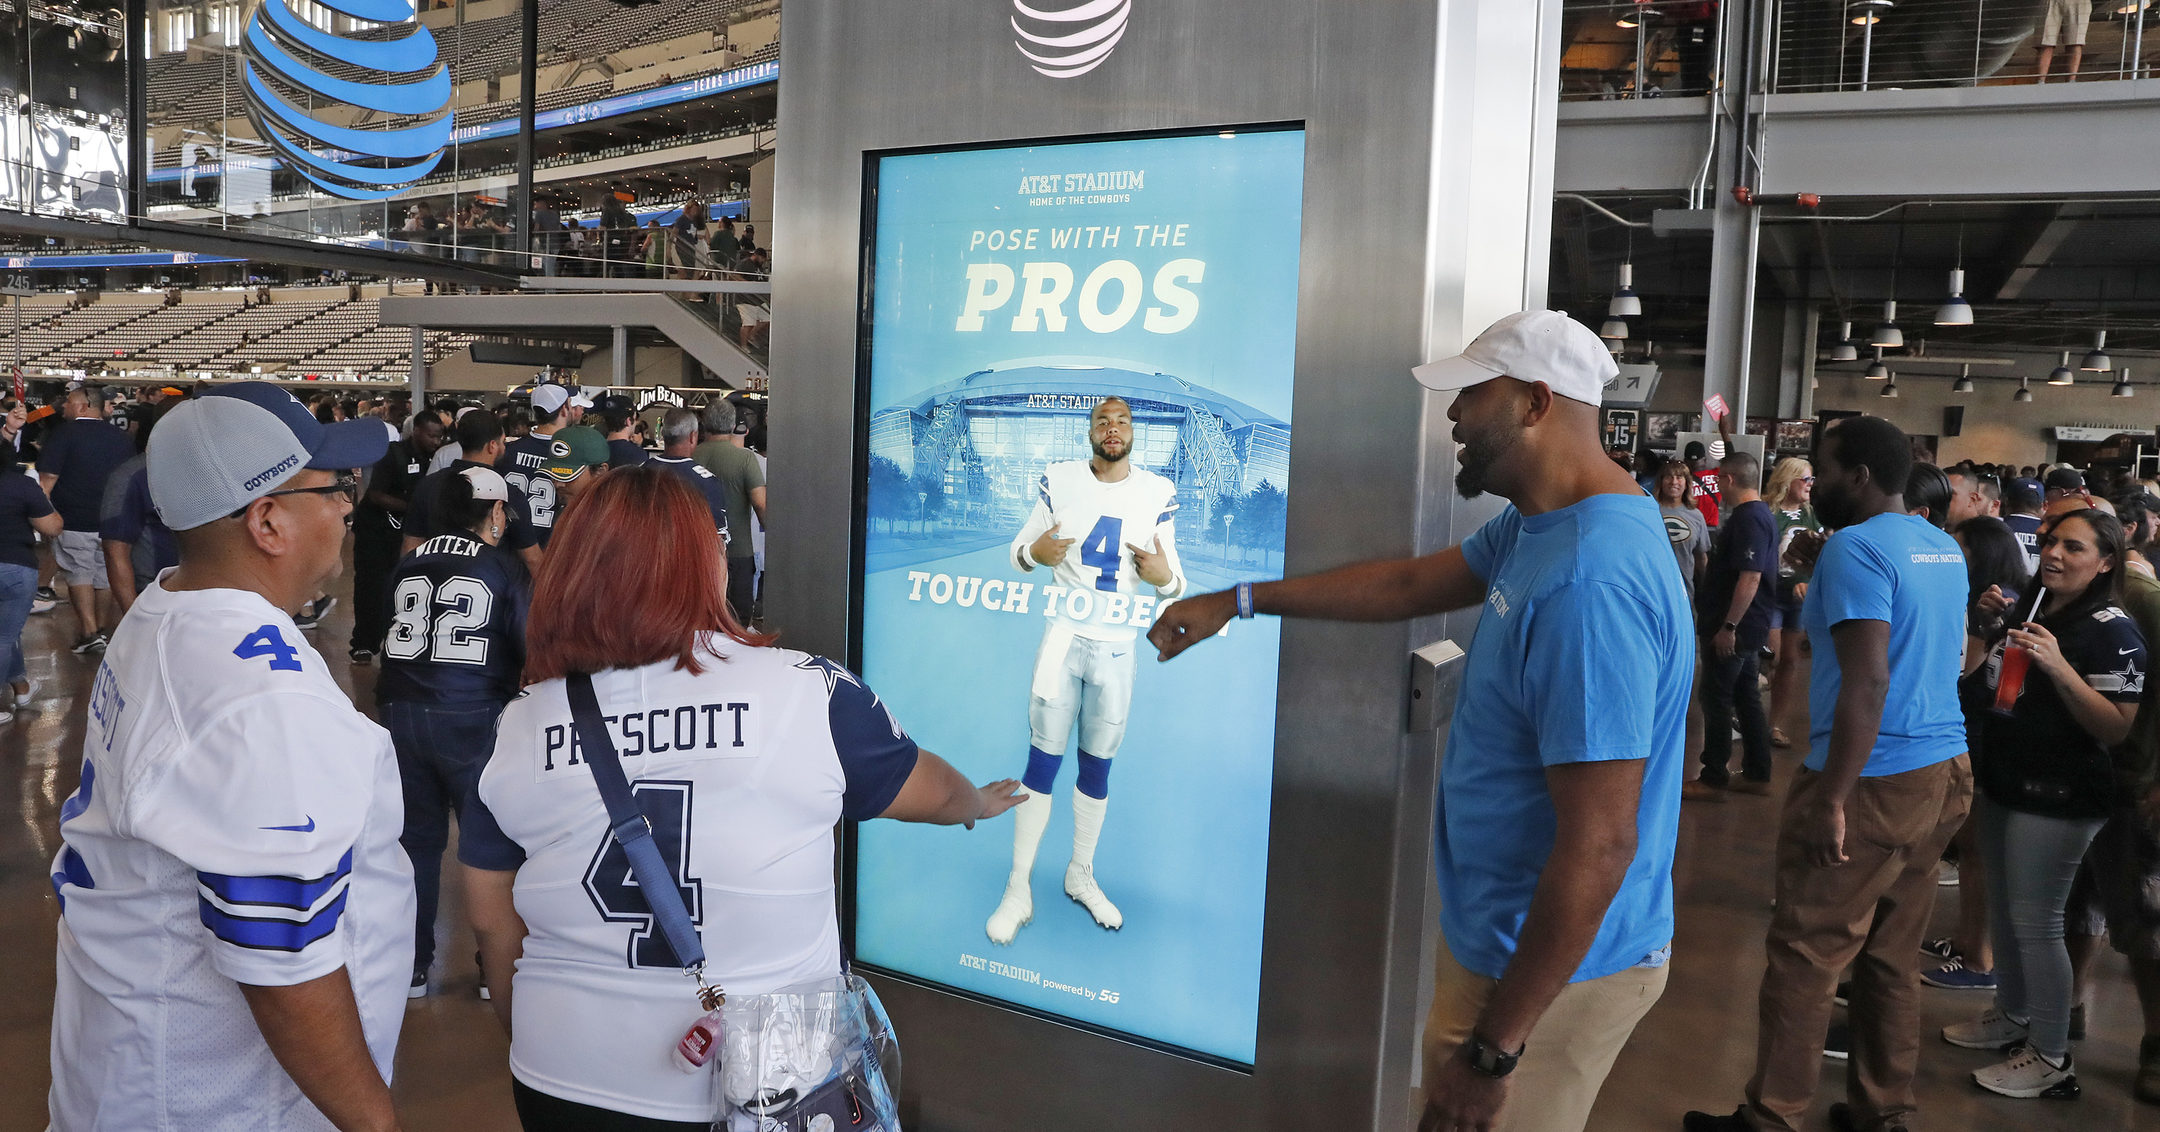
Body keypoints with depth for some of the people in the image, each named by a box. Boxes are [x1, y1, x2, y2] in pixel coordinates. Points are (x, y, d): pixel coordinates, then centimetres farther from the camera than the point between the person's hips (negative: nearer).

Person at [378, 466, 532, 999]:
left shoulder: (407, 567, 6)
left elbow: (385, 639, 14)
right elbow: (531, 651, -6)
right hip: (473, 719, -4)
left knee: (416, 836, 14)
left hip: (403, 715, 4)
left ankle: (411, 965, 23)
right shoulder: (505, 568, -6)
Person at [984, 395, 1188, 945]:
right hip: (1063, 635, -1)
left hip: (1118, 646, 1)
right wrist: (1034, 553, -16)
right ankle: (1019, 889, 9)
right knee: (1042, 763, -2)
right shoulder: (1058, 481, 1)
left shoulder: (1158, 494, 1)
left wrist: (1164, 578, -19)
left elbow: (1175, 582, 5)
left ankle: (1081, 875, 30)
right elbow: (1017, 549, 8)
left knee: (1097, 768, 11)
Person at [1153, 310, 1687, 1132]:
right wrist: (1238, 601, 20)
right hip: (1492, 931, 9)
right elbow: (1409, 584, 18)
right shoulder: (1534, 527, 3)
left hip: (1554, 967, -9)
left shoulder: (1591, 585, -30)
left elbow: (1599, 845, -30)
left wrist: (1493, 1051, -24)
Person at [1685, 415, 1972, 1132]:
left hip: (1872, 782, -9)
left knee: (1805, 956, 0)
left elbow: (1867, 684, -22)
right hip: (1945, 774, 9)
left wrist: (1832, 799, -22)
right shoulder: (1946, 550, 12)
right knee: (1893, 956, 16)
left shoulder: (1856, 548, -15)